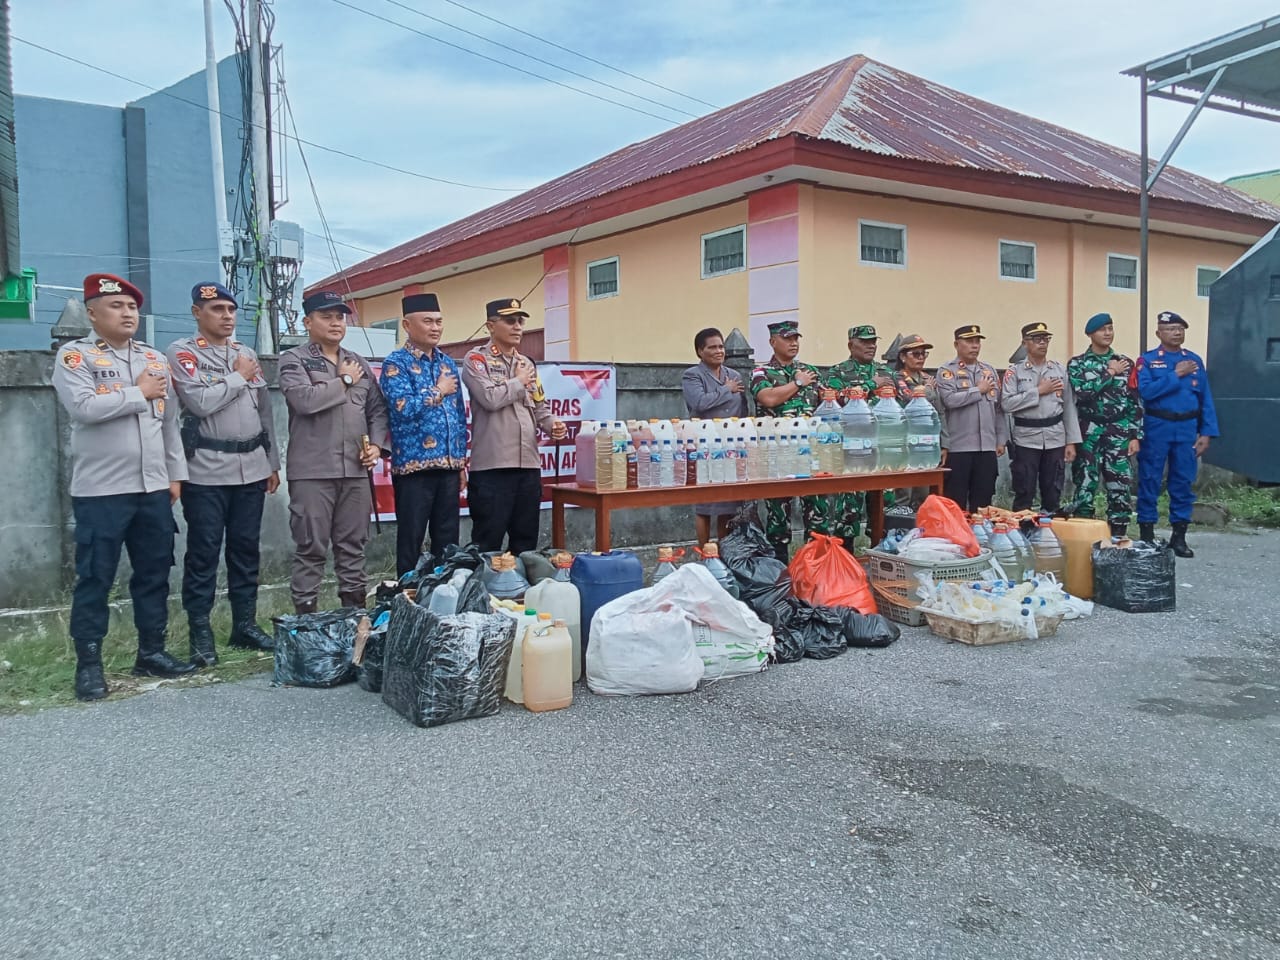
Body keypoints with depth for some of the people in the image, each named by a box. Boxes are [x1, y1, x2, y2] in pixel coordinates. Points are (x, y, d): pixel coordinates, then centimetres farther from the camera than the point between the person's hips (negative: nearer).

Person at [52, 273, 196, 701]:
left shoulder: (155, 359, 14)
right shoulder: (75, 356, -2)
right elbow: (83, 408, -19)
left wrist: (175, 473, 12)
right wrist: (139, 392, -9)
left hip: (153, 488, 5)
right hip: (100, 491, -5)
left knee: (154, 573, 11)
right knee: (94, 579, 1)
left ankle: (151, 652, 22)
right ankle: (89, 665, 10)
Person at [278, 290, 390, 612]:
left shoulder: (359, 363, 17)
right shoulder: (294, 360, 1)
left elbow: (377, 408, 18)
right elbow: (304, 400, -18)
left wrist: (377, 444, 2)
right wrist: (344, 381, -5)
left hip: (356, 470, 5)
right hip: (312, 471, -5)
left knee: (353, 546, 12)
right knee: (311, 548, 0)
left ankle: (355, 612, 21)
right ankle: (306, 615, 8)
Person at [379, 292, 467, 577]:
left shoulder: (448, 363, 14)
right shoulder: (395, 363, -5)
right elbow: (404, 409, -20)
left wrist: (461, 461, 13)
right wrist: (438, 391, -7)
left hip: (449, 465, 6)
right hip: (414, 465, -5)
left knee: (448, 541, 10)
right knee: (411, 541, 3)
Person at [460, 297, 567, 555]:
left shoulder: (527, 363, 18)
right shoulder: (476, 360, -2)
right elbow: (490, 398, -17)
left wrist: (551, 424, 1)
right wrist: (519, 382, -2)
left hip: (529, 464, 6)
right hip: (492, 466, -6)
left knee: (526, 543, 13)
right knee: (488, 544, -1)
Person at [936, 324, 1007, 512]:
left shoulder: (990, 370, 16)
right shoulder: (947, 371, -1)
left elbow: (999, 408, 16)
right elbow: (950, 399, -18)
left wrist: (1001, 439, 10)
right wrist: (979, 390, -6)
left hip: (987, 446, 5)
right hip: (958, 447, -5)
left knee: (983, 501, 8)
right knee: (956, 501, -1)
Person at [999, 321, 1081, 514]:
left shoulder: (1060, 370, 8)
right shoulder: (1014, 372, 0)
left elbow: (1069, 407, 7)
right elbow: (1006, 404, -13)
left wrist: (1071, 441, 3)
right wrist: (1038, 391, -12)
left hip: (1055, 439, 3)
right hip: (1026, 439, -3)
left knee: (1053, 495, 9)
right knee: (1024, 495, 0)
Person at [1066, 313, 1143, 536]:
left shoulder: (1125, 363, 10)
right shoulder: (1077, 363, 4)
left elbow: (1135, 402, 7)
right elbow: (1082, 392, -15)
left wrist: (1135, 436, 1)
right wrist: (1109, 373, -7)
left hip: (1119, 435, 2)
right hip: (1089, 434, -2)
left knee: (1121, 489, 0)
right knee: (1085, 488, -2)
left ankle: (1118, 538, 9)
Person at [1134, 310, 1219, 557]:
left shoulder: (1195, 361, 9)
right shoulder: (1147, 360, -1)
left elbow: (1206, 399, 8)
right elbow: (1145, 392, -16)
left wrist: (1206, 433, 1)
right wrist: (1175, 375, -16)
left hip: (1187, 429, 3)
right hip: (1156, 428, -3)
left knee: (1183, 482, 7)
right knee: (1149, 481, 2)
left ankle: (1179, 536, 17)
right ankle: (1147, 535, 10)